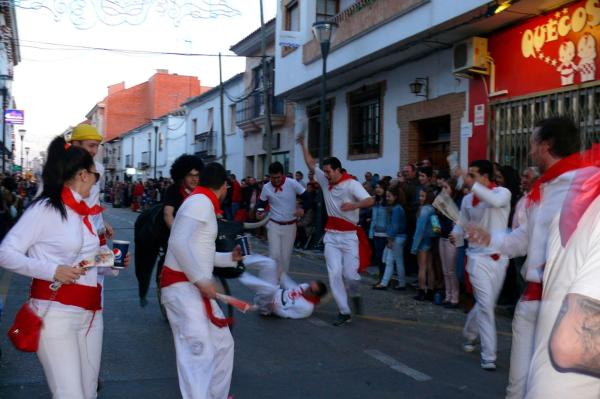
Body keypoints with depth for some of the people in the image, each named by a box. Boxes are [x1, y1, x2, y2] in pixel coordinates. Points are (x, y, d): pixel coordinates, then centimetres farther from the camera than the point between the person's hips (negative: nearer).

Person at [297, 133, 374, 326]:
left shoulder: (351, 184, -12)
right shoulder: (325, 181, 6)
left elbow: (370, 200, -24)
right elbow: (311, 164, 18)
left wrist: (353, 205, -41)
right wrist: (303, 145, 14)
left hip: (349, 236, -5)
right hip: (331, 236, 5)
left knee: (349, 274, -7)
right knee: (334, 273, -5)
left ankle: (354, 294, 29)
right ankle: (344, 312, 1)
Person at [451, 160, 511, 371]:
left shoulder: (503, 192, -7)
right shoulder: (468, 200, 4)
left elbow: (496, 201, -31)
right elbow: (462, 224, 12)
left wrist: (472, 184, -34)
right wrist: (456, 235, -10)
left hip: (499, 257, 0)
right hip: (478, 257, 0)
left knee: (486, 303, 13)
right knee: (486, 305, -8)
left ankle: (470, 333, 40)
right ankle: (488, 355, -1)